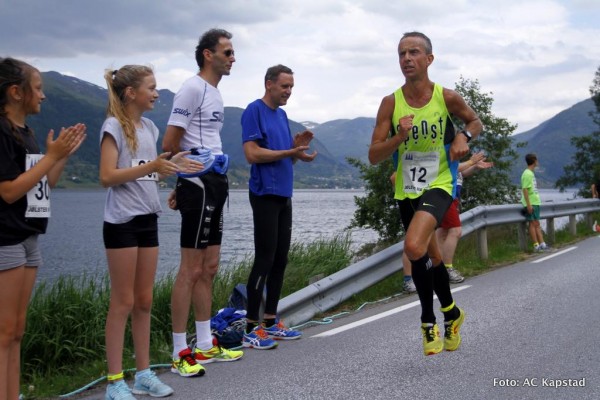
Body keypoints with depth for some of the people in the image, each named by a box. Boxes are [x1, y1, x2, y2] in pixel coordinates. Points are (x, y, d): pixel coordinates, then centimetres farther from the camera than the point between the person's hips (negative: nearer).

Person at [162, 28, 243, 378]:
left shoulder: (215, 92, 17)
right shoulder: (193, 88, -11)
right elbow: (170, 144, -15)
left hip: (215, 185, 9)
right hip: (199, 187, -9)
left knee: (209, 268, 13)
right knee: (192, 270, -6)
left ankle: (205, 345, 22)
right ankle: (180, 353, 1)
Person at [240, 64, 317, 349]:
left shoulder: (282, 115, 17)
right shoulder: (254, 111, -8)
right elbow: (253, 153, -17)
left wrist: (297, 146, -1)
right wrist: (291, 151, -17)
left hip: (284, 195, 8)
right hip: (265, 194, -8)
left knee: (280, 259, 9)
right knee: (265, 260, -8)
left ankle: (270, 322, 18)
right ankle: (251, 328, -3)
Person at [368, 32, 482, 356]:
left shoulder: (447, 97, -9)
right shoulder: (391, 103, -7)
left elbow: (474, 121, 12)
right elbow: (373, 156, -8)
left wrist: (463, 137, -10)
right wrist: (399, 137, -25)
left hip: (438, 185, -3)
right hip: (406, 190, 4)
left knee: (414, 247, -26)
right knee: (429, 256, 17)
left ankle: (429, 320, -2)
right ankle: (451, 313, 40)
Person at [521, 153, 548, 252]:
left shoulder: (531, 173, 15)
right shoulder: (527, 174, -14)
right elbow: (525, 190, -19)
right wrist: (528, 204, -22)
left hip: (535, 202, 9)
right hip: (531, 203, -9)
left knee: (537, 224, 10)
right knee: (533, 223, -5)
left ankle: (542, 244, 12)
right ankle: (536, 245, -1)